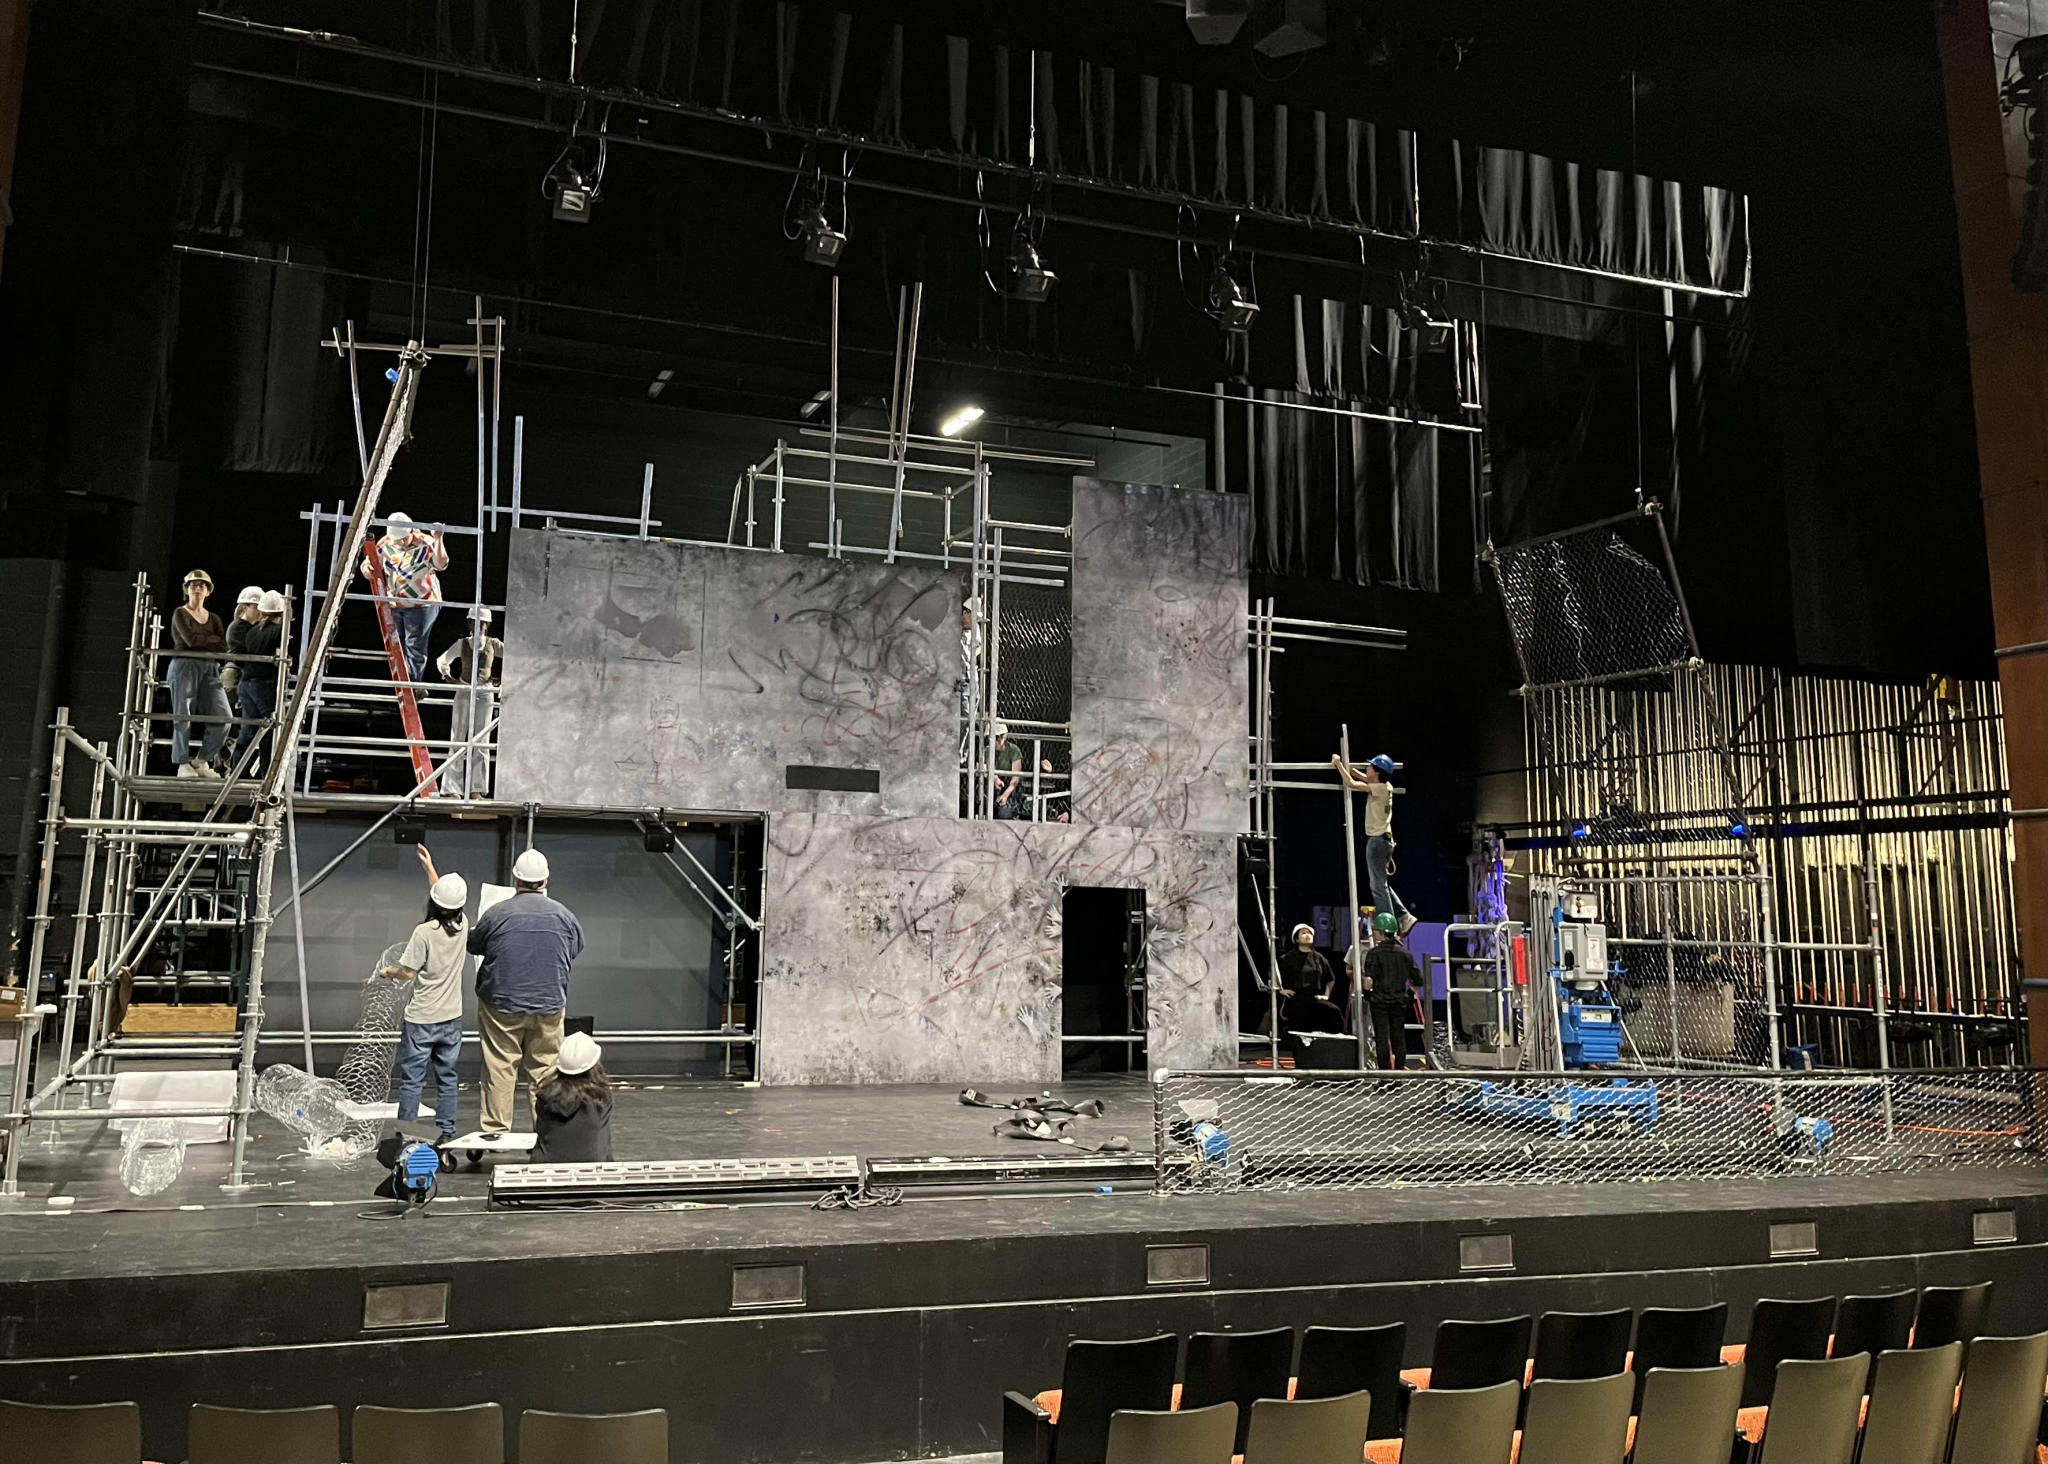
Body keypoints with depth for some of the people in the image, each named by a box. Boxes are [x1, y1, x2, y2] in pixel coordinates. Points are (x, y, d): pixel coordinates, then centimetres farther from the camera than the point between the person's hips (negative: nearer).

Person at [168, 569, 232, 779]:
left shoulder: (214, 619, 19)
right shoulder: (180, 614, 6)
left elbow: (223, 648, 5)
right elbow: (191, 639, -11)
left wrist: (202, 642, -8)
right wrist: (213, 640, 0)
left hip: (210, 669, 4)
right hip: (185, 666, -4)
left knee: (223, 717, -7)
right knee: (183, 716, -6)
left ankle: (201, 761, 6)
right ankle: (184, 764, 1)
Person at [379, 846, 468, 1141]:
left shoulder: (424, 931, -17)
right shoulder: (463, 925, -1)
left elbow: (407, 972, -12)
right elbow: (449, 902, 19)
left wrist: (388, 972, 10)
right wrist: (429, 867, 27)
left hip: (421, 1019, -5)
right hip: (451, 1017, 5)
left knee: (411, 1079, 4)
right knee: (447, 1078, 11)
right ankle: (446, 1131, 14)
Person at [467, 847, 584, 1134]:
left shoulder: (497, 913, -8)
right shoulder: (564, 915, -1)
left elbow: (473, 945, 7)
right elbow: (576, 951, 12)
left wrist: (475, 927, 29)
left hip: (502, 1005, -2)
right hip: (550, 1006, 2)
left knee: (499, 1070, 5)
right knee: (546, 1070, 9)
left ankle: (496, 1131, 9)